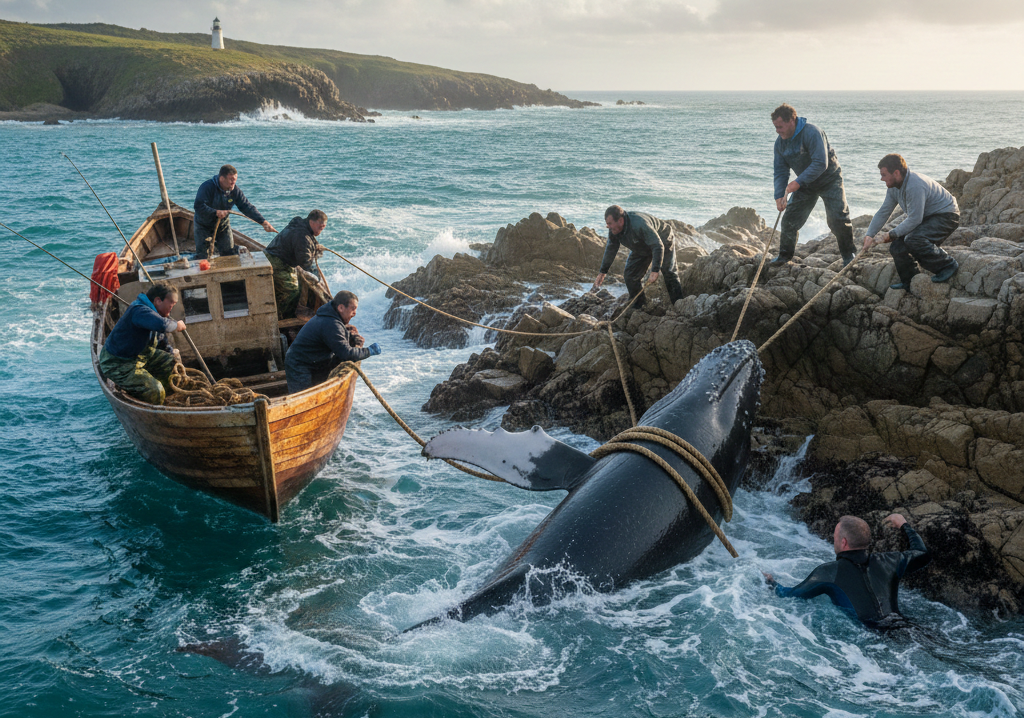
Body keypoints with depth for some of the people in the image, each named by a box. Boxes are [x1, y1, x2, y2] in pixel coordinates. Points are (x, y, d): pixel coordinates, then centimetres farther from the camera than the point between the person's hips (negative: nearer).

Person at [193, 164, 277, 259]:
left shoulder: (235, 190, -11)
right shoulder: (207, 187, -25)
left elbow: (247, 207, -13)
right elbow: (199, 206, -32)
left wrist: (263, 222, -23)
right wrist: (215, 212, -39)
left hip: (223, 225, 4)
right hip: (204, 226, -4)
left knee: (229, 254, 5)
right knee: (202, 257, -4)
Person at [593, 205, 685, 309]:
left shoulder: (640, 225, -43)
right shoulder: (614, 229, -19)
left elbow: (658, 247, -41)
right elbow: (611, 249, -2)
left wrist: (655, 271, -47)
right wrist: (603, 272, 0)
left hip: (662, 241, -7)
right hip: (641, 249, 7)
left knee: (669, 272, -13)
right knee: (630, 274, -5)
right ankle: (638, 307, 6)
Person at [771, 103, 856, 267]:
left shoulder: (811, 133, -28)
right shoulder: (780, 142, -6)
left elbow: (820, 164, -33)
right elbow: (780, 172, -2)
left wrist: (798, 182, -36)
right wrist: (779, 196, -15)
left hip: (829, 180, -6)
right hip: (805, 184, 6)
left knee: (837, 218, -11)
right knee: (790, 217, -1)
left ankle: (849, 254, 7)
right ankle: (785, 254, 13)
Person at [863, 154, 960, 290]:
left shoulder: (915, 186, -30)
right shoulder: (893, 187, 0)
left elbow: (914, 219, -29)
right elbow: (883, 212, 5)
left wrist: (890, 235, -26)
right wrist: (869, 235, -5)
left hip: (946, 216, -9)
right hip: (926, 218, 9)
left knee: (913, 240, -32)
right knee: (897, 246, -4)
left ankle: (948, 265, -15)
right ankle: (909, 281, 15)